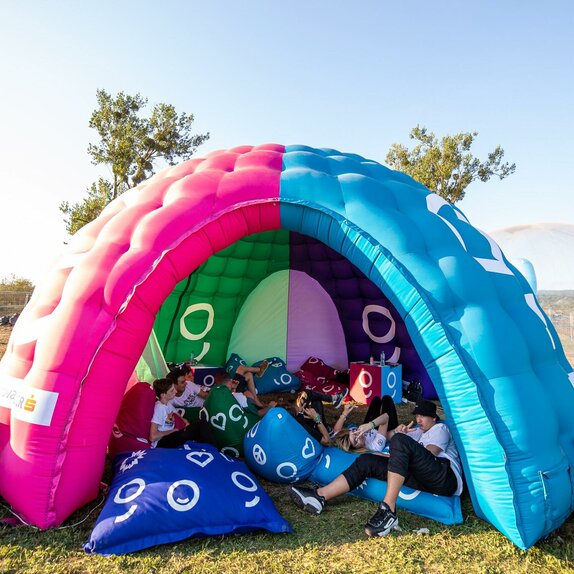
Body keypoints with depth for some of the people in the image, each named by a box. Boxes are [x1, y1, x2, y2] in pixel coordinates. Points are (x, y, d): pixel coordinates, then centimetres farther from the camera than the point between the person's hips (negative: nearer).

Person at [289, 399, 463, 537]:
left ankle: (388, 511, -39)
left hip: (445, 477, -7)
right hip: (426, 479, 7)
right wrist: (399, 431, 6)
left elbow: (427, 455, -5)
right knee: (367, 461, -8)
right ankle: (319, 497, -17)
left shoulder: (440, 428, 14)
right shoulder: (422, 431, 38)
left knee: (400, 442, -33)